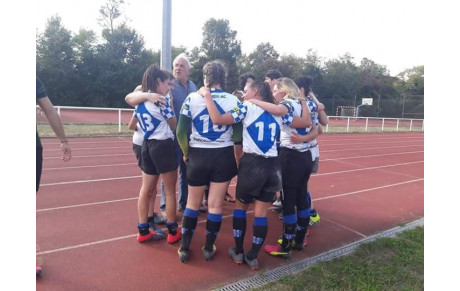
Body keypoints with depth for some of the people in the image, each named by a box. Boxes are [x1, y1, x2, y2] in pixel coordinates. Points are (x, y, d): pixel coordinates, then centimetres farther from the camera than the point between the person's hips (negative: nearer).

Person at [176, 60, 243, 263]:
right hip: (224, 157, 0)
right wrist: (236, 155, 12)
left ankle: (184, 248, 22)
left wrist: (186, 153, 10)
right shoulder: (233, 101, -5)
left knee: (193, 203, 16)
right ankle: (208, 248, 22)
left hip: (198, 156, 0)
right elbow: (239, 134, -4)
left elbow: (181, 132, -6)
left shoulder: (192, 98, -5)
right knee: (215, 205, 10)